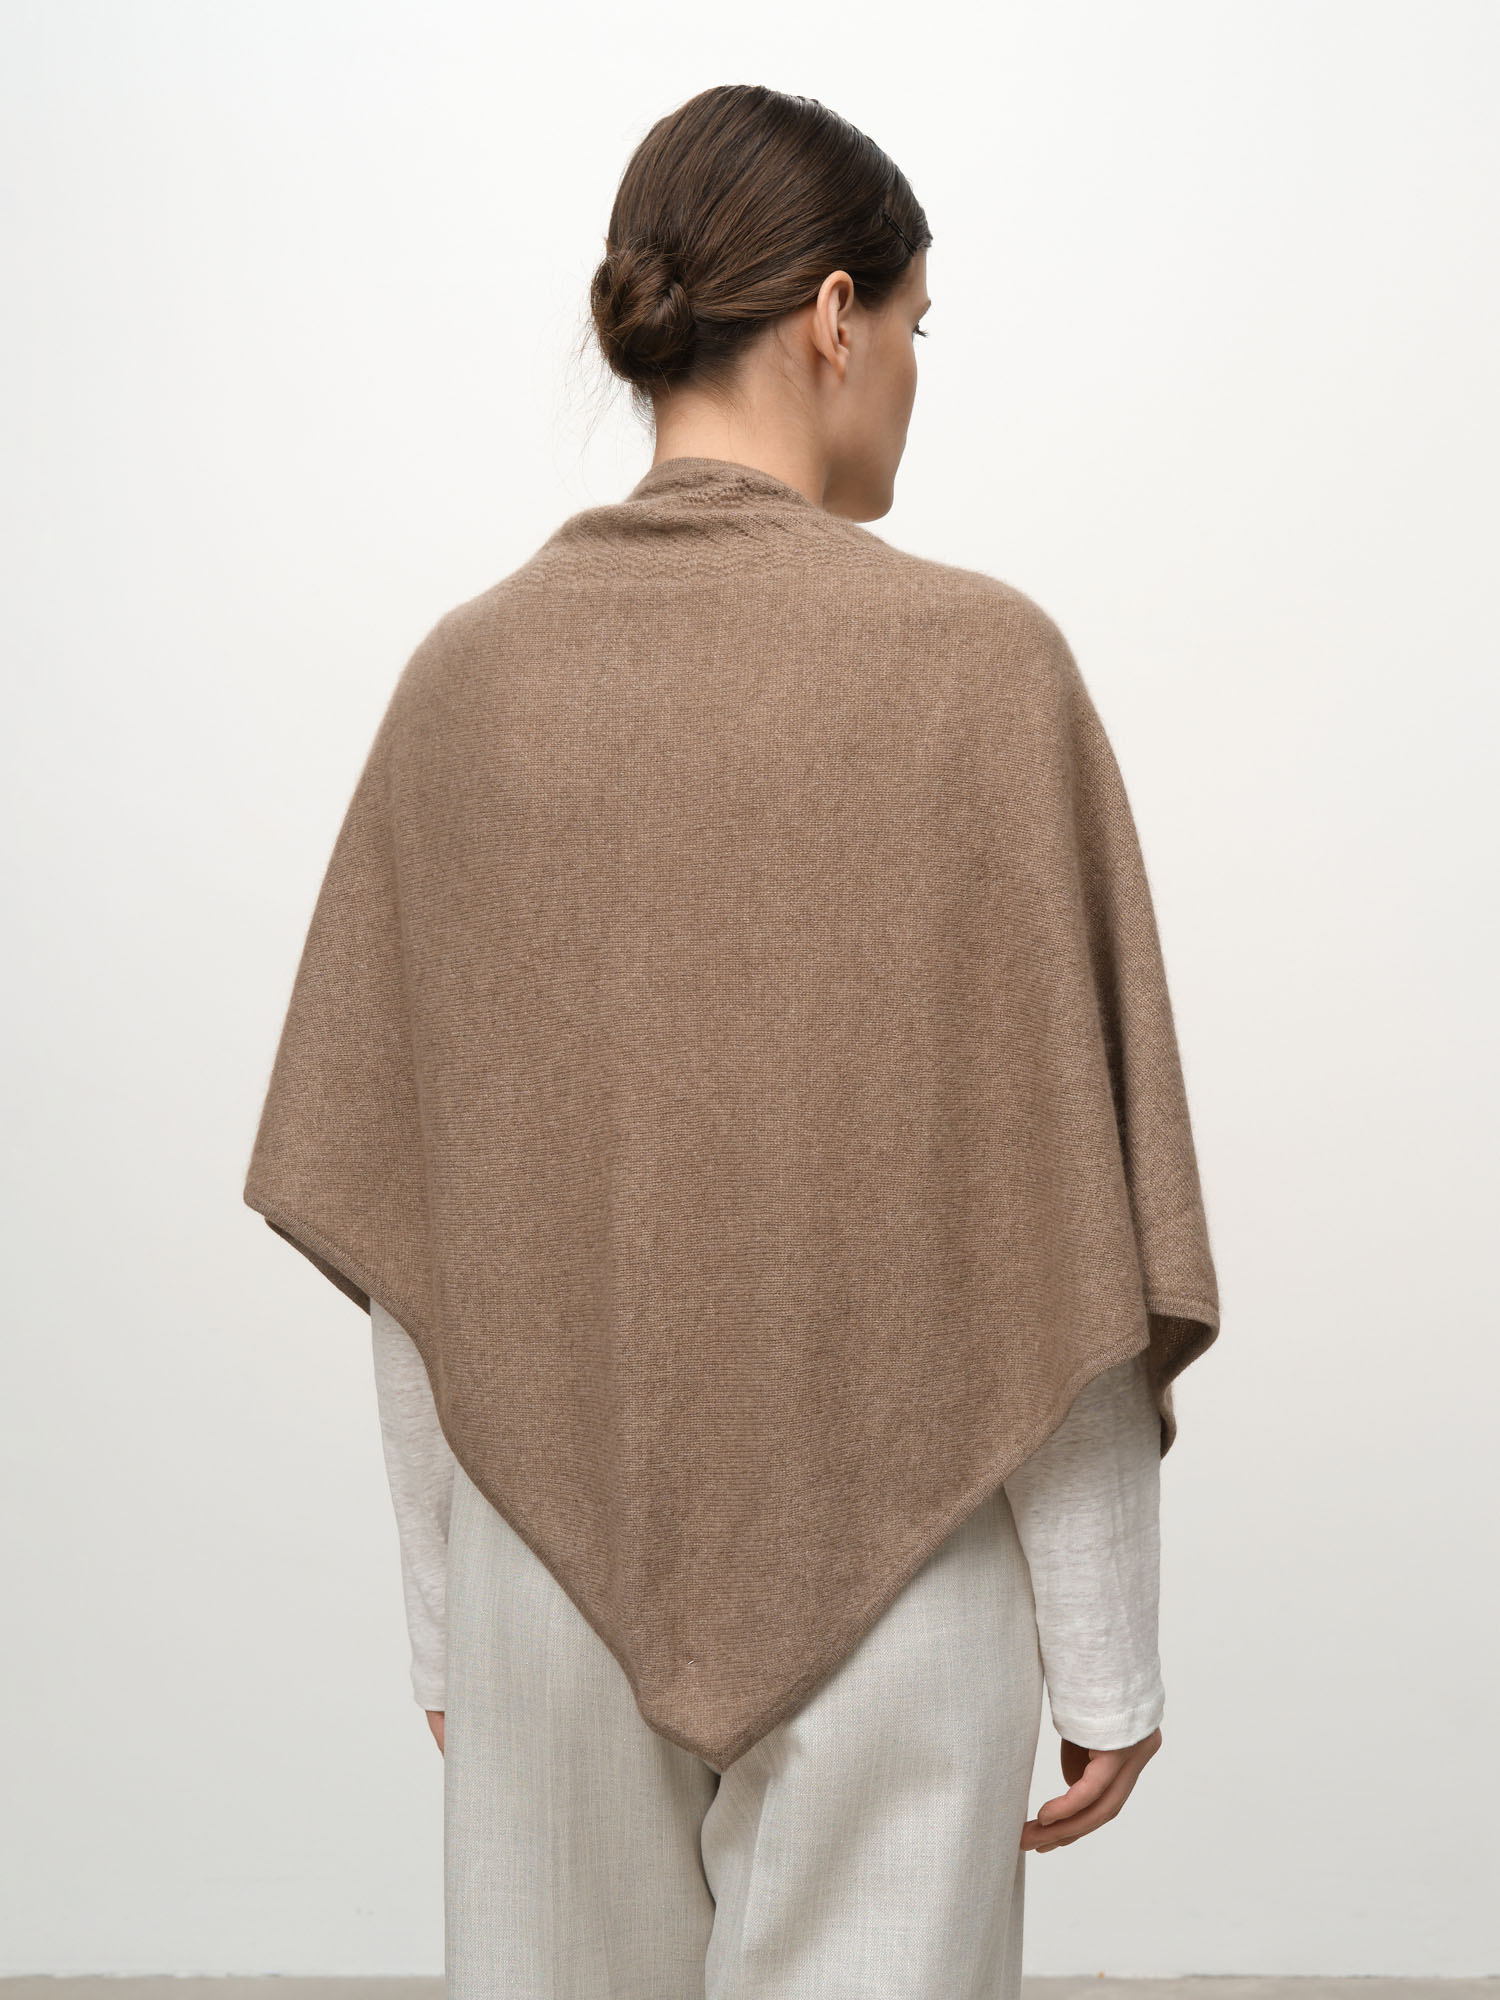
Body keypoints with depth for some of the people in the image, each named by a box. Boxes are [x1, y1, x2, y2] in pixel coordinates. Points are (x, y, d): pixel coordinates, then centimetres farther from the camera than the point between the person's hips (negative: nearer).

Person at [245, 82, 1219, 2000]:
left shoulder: (464, 679, -3)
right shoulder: (972, 667, -13)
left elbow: (397, 1228, 1)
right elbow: (1056, 1231, -12)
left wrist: (442, 1616, 11)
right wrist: (1107, 1653, -2)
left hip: (548, 1559, 4)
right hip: (882, 1575, -3)